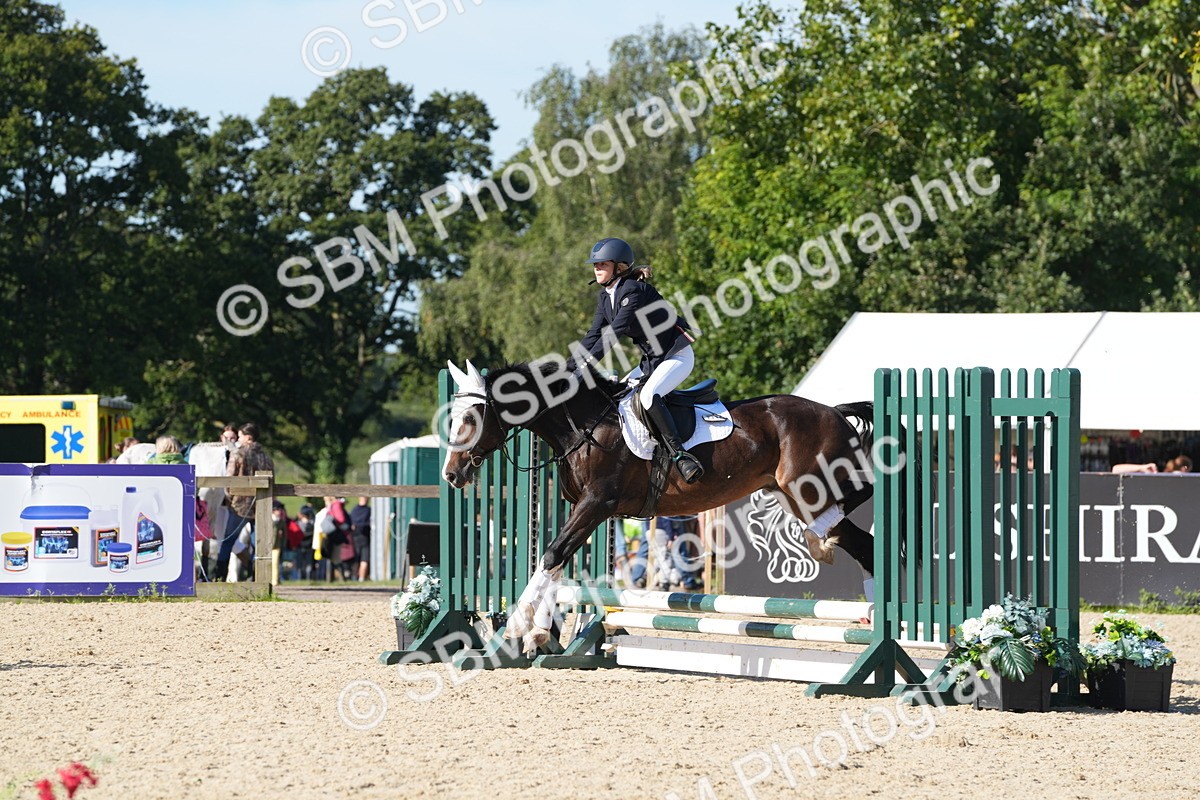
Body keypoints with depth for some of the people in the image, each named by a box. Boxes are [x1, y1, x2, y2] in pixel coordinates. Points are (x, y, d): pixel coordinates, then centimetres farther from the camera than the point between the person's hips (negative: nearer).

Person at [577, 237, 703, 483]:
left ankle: (681, 455, -33)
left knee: (648, 396, -32)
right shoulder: (605, 296, 7)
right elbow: (594, 335, 7)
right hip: (653, 359, 10)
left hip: (677, 356, -10)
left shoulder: (633, 290, -21)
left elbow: (614, 333, -27)